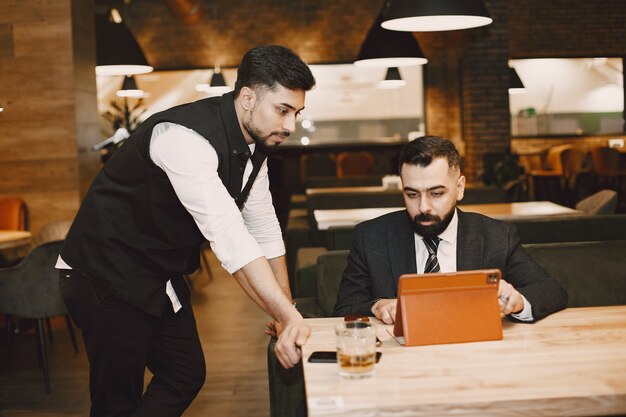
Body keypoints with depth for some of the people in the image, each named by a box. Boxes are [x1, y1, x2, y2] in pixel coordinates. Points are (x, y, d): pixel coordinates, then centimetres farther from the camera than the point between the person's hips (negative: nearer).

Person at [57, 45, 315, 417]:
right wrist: (290, 316, -41)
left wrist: (287, 315, 2)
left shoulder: (254, 142, -1)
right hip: (108, 275, -9)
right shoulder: (185, 136, -30)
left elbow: (264, 228, 4)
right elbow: (227, 234, -39)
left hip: (162, 275, 9)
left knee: (187, 376, 15)